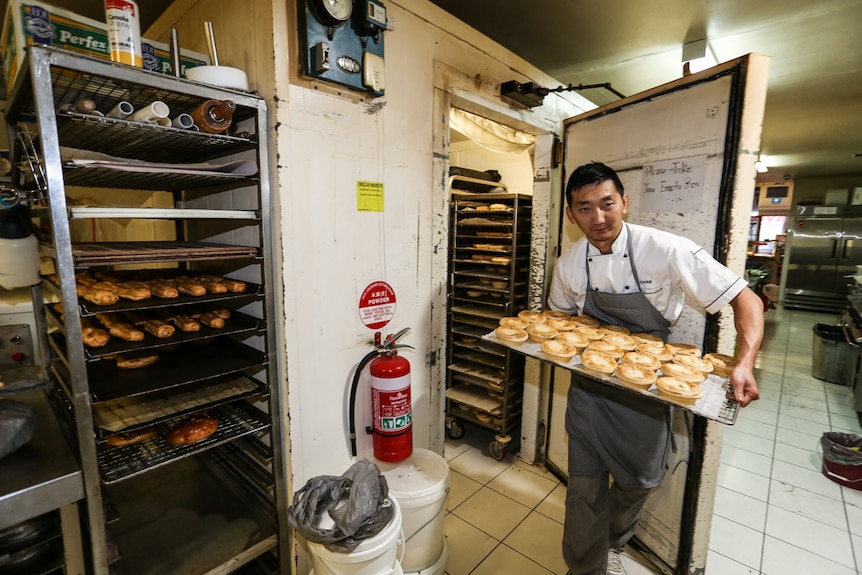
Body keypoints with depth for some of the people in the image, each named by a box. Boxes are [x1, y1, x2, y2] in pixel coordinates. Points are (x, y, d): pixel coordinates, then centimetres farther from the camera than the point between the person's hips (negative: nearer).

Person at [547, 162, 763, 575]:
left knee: (636, 482, 20)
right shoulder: (568, 265, -7)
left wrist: (745, 364, -31)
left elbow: (745, 300, -16)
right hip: (589, 388, 2)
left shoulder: (666, 250, -20)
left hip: (646, 391, -1)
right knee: (584, 487, 8)